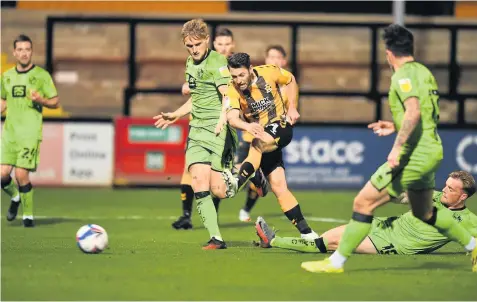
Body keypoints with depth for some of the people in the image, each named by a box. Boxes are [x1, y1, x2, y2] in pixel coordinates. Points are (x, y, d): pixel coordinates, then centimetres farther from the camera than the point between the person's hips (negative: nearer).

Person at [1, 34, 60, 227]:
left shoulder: (41, 75, 0)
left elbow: (55, 102, 3)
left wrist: (41, 100, -17)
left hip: (30, 133, -4)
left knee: (21, 174, -12)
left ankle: (28, 216, 5)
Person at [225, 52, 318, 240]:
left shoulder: (269, 72, -12)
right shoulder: (232, 90, -13)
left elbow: (291, 81, 10)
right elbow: (232, 118, -29)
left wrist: (291, 107, 1)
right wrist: (247, 126, -49)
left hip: (281, 127, -2)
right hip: (260, 136, 2)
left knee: (258, 143, -37)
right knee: (278, 186, -6)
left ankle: (238, 181, -49)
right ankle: (306, 232, -2)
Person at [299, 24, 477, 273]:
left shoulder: (404, 75, -14)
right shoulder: (423, 72, 13)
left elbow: (413, 112, -29)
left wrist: (397, 147, -31)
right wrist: (396, 126, 25)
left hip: (414, 155, -9)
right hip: (431, 151, 9)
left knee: (363, 203, -6)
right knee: (424, 213, 27)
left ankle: (336, 262, -3)